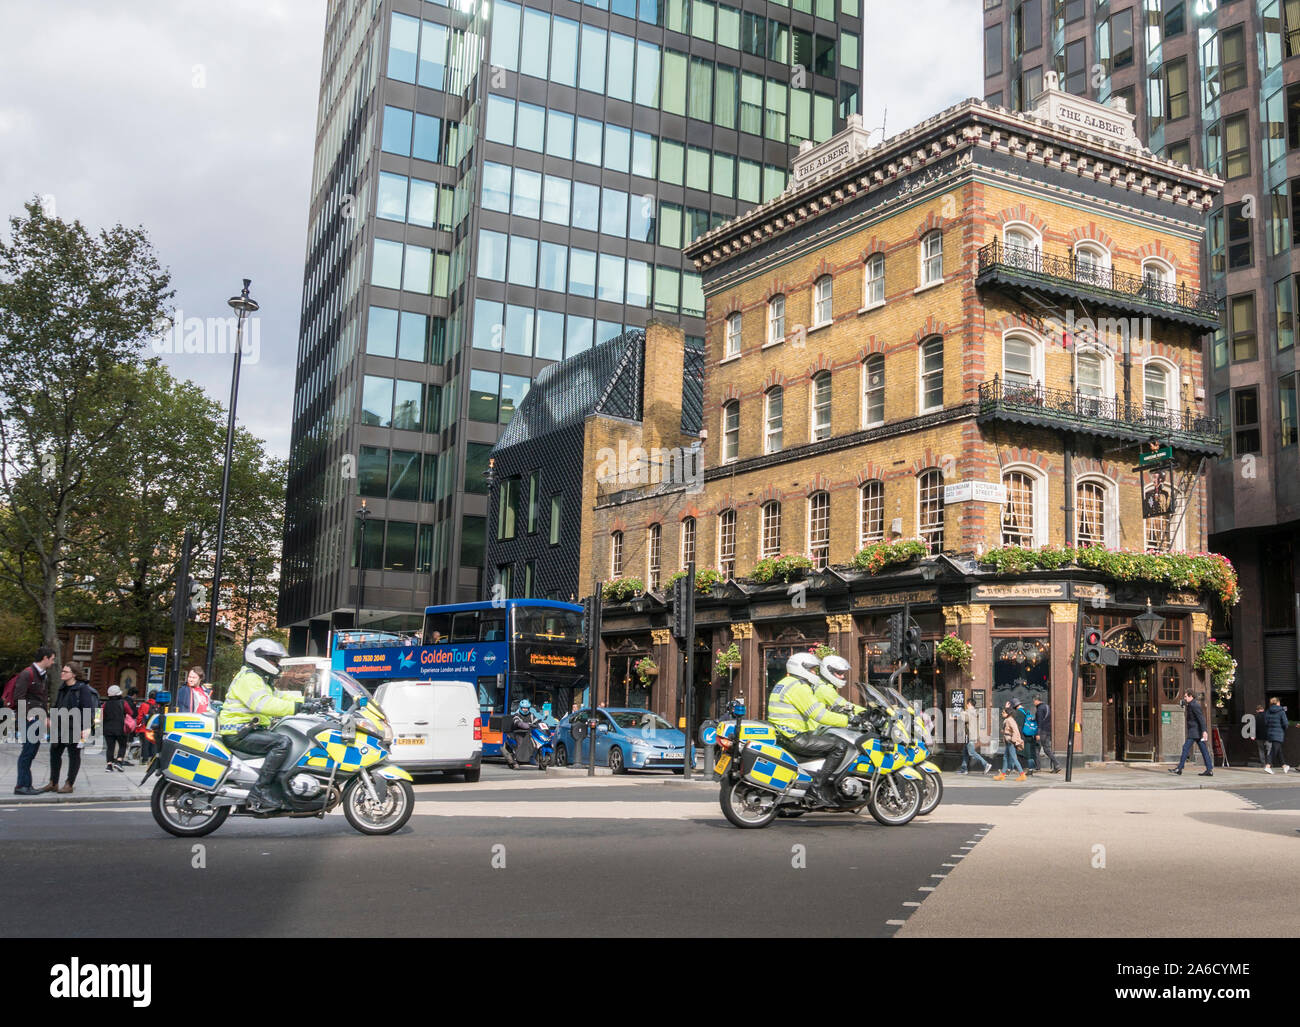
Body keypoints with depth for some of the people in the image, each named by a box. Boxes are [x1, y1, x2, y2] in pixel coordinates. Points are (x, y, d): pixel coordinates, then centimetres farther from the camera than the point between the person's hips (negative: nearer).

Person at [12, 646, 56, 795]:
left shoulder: (44, 675, 18)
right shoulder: (27, 674, -11)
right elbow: (18, 698, -16)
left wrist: (47, 716, 19)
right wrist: (27, 716, -17)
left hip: (38, 719, 9)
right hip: (29, 718, -9)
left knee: (33, 750, 10)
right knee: (28, 750, -8)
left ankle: (25, 785, 16)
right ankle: (22, 786, -4)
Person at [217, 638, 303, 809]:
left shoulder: (261, 680, 25)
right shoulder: (248, 678, -11)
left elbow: (279, 697, 21)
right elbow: (262, 703, -26)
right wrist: (295, 707, -32)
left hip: (252, 730, 11)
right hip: (238, 734, -11)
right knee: (283, 742, -28)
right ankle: (260, 790, -29)